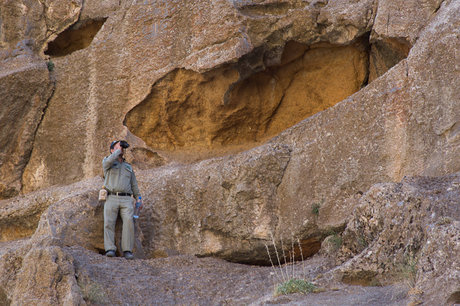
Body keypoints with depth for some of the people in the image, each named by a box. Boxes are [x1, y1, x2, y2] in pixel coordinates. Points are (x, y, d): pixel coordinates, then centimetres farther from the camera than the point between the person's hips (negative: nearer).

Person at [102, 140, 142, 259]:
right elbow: (109, 161, -13)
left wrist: (139, 198, 13)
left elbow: (134, 184, 25)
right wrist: (118, 151, 1)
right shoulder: (107, 162, 14)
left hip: (126, 200, 2)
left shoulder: (128, 167, 27)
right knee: (109, 222, -20)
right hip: (111, 198, -2)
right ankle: (110, 249, -26)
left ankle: (127, 251, -25)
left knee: (128, 221, -21)